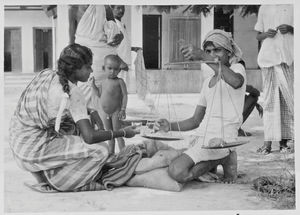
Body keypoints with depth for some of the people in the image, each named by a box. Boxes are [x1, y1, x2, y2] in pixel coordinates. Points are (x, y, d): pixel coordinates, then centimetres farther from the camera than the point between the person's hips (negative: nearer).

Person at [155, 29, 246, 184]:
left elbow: (236, 82, -28)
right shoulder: (207, 83, 22)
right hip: (201, 136, 8)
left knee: (178, 172, -26)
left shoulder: (237, 68, 0)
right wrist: (170, 126, 0)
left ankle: (225, 159, -5)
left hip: (221, 139, -8)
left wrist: (203, 57, -34)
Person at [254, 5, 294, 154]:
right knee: (269, 100, -2)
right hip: (268, 56, 1)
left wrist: (290, 29, -10)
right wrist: (266, 34, -3)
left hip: (287, 57, -1)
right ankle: (268, 142, -3)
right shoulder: (264, 8, 16)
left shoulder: (292, 7, 10)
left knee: (287, 98, -1)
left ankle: (283, 141, 5)